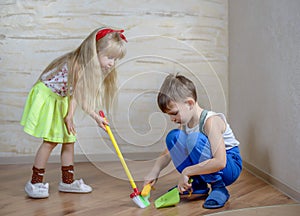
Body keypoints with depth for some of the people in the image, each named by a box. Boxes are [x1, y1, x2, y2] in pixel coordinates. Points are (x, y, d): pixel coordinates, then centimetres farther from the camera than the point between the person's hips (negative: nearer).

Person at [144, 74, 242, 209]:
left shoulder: (211, 121, -27)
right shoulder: (185, 124, -2)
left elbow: (220, 162, -36)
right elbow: (168, 154, 5)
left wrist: (186, 172, -31)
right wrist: (154, 172, -13)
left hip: (230, 167, -8)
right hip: (203, 165, 8)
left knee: (195, 139, -32)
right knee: (173, 137, -5)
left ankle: (218, 188, -17)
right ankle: (197, 186, 0)